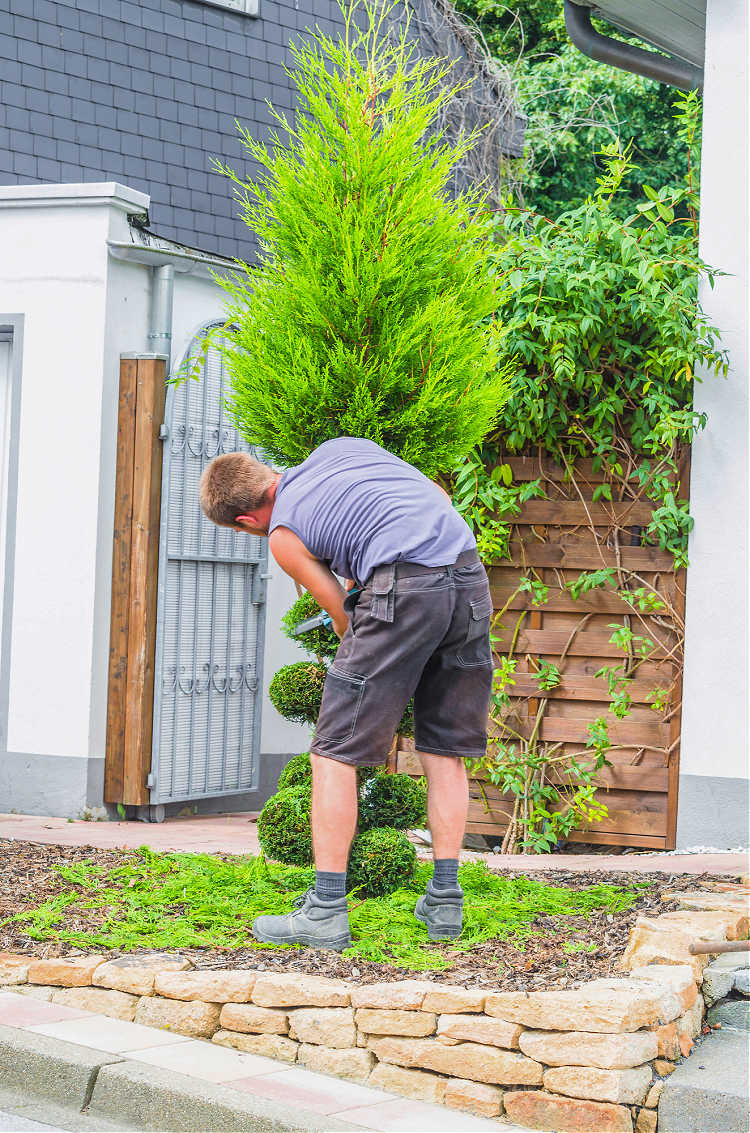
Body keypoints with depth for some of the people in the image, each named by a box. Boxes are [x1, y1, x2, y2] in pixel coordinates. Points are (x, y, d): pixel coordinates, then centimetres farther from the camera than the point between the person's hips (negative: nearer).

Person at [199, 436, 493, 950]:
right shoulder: (342, 447, 25)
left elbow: (345, 615, 14)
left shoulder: (282, 536, 10)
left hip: (405, 588, -6)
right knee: (445, 750, 15)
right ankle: (445, 901, 15)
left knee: (335, 752, 2)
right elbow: (441, 497, 30)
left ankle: (327, 909, 0)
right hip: (471, 577, 6)